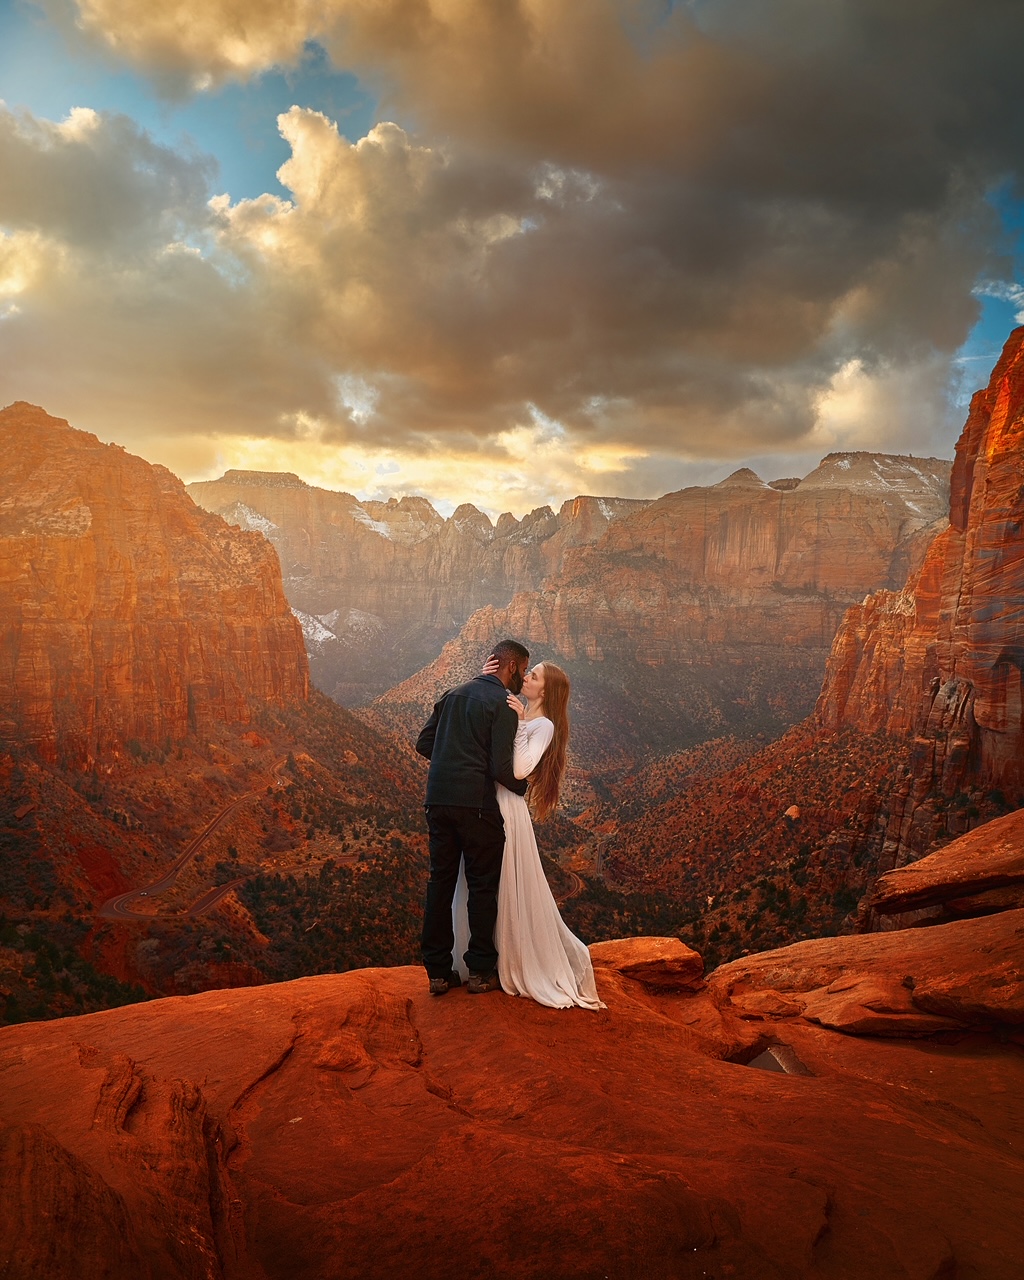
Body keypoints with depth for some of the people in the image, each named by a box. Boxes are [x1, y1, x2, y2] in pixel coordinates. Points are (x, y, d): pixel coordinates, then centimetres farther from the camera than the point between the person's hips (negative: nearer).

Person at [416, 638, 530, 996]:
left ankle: (438, 972, 18)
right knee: (482, 886, 8)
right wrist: (523, 786, 4)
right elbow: (501, 768, -14)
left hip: (438, 801, 6)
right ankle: (481, 970, 16)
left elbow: (423, 743, 14)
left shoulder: (454, 694, 13)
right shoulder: (503, 705, -8)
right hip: (476, 804, -6)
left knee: (440, 882, 11)